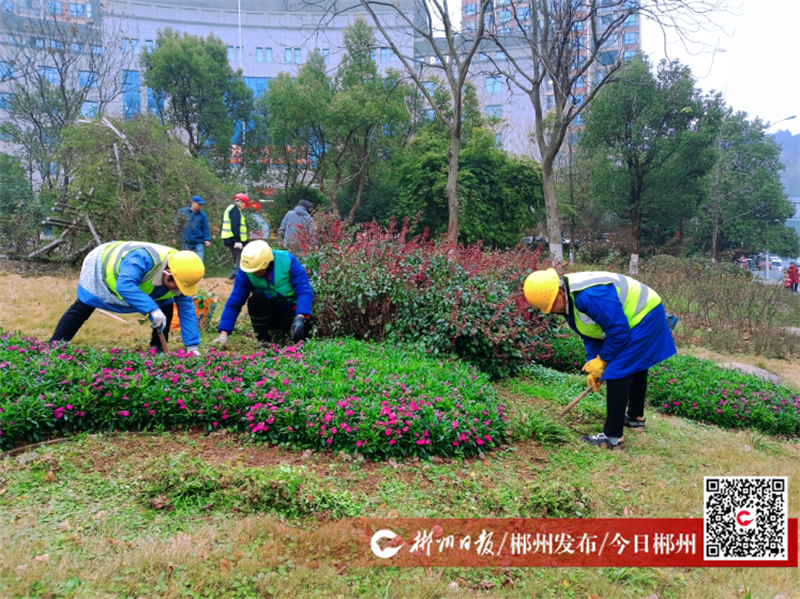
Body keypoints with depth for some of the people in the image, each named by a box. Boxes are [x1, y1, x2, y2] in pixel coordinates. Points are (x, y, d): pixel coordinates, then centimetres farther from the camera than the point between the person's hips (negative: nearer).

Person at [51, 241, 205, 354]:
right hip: (101, 266, -5)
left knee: (166, 308, -5)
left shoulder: (180, 277, -27)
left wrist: (192, 347, -28)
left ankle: (159, 351, 3)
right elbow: (125, 285, -62)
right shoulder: (142, 258, -50)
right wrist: (153, 309, -71)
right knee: (80, 309, -2)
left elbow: (187, 309, -23)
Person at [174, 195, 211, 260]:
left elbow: (205, 228, 1)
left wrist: (207, 239, -10)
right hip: (187, 242, 1)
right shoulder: (182, 212, 2)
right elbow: (177, 225, 9)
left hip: (199, 243, -1)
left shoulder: (202, 215, 0)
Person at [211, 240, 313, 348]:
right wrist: (224, 333, -25)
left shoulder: (287, 260, -20)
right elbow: (234, 302, -16)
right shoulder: (246, 271, -16)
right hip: (268, 314, 2)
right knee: (256, 298, -31)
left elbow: (305, 291, -24)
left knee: (302, 327, -34)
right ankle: (263, 339, -10)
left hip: (290, 311, -2)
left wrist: (300, 317, -40)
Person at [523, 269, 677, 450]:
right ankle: (635, 418, 45)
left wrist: (601, 361, -16)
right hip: (645, 314, 11)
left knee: (616, 373, -13)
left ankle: (613, 437, -9)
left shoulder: (590, 296, -35)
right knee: (635, 367, 25)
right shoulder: (571, 300, -2)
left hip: (644, 317, -10)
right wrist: (593, 363, 0)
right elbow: (590, 333, 8)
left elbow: (619, 331, -29)